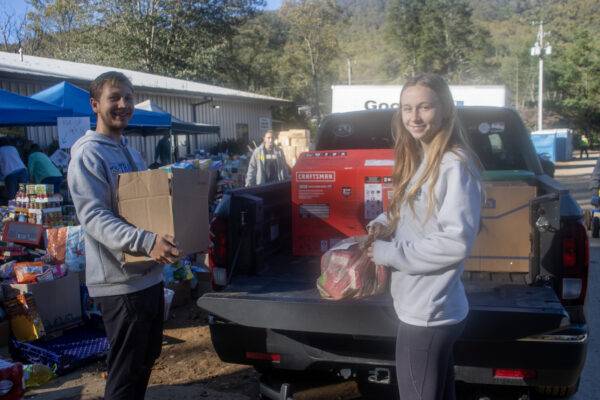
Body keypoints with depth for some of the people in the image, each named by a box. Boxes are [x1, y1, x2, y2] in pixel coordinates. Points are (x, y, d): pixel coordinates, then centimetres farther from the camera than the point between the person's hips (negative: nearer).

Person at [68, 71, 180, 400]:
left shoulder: (132, 153, 15)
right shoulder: (88, 155, -13)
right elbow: (93, 217, -24)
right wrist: (145, 241, -38)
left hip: (149, 275, 9)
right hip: (120, 281, -9)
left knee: (147, 357, 21)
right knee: (126, 371, 0)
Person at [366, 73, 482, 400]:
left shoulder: (455, 165, -20)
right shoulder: (420, 160, 10)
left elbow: (455, 243, -25)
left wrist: (389, 253, -18)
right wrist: (386, 221, 3)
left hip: (429, 313, -9)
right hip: (422, 308, 9)